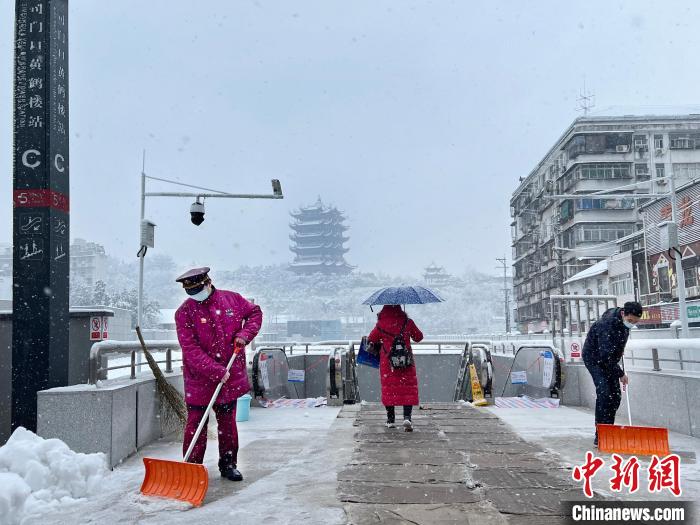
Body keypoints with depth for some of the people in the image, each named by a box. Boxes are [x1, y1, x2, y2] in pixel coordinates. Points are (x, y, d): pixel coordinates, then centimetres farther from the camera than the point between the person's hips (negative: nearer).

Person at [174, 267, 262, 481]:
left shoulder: (232, 299, -1)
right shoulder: (184, 312, -11)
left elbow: (255, 312, 16)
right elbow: (191, 351, -17)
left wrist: (245, 334, -3)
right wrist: (217, 371, -22)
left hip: (231, 378, 3)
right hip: (199, 380, -3)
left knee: (228, 424, 14)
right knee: (196, 425, 1)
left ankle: (228, 465, 27)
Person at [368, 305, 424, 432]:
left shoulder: (381, 324, -5)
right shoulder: (408, 322, -5)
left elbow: (371, 339, 7)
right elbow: (419, 337, 8)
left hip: (387, 362, 0)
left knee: (388, 388, 10)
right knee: (408, 388, 4)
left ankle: (391, 419, 15)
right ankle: (407, 417, -11)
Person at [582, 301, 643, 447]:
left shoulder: (625, 321, -7)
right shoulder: (607, 324, -33)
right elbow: (605, 355, -32)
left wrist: (620, 349, 11)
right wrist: (620, 374, -25)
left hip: (609, 359, 8)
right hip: (594, 357, -8)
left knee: (616, 396, 3)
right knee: (604, 393, -19)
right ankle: (599, 436, -17)